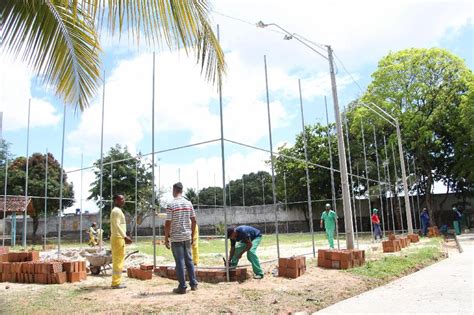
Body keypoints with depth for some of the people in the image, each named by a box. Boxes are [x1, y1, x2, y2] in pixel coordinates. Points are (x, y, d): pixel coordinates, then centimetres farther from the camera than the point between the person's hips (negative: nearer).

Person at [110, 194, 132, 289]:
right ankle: (116, 283, -5)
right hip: (118, 238, -10)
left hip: (119, 238, 10)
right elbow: (117, 225, -23)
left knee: (117, 260, 12)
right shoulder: (116, 211, -13)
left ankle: (116, 282, 17)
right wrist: (125, 237, -27)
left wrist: (125, 237, 23)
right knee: (118, 260, -8)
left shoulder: (117, 211, 19)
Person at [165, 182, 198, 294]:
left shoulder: (171, 205, -10)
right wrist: (192, 236, 15)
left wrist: (166, 238, -3)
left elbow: (168, 223, -12)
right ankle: (193, 284, 18)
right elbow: (194, 221, 6)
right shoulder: (189, 203, 5)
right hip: (187, 237, 5)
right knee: (189, 260, 14)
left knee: (180, 262, 1)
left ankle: (182, 287, 7)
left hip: (176, 238, -4)